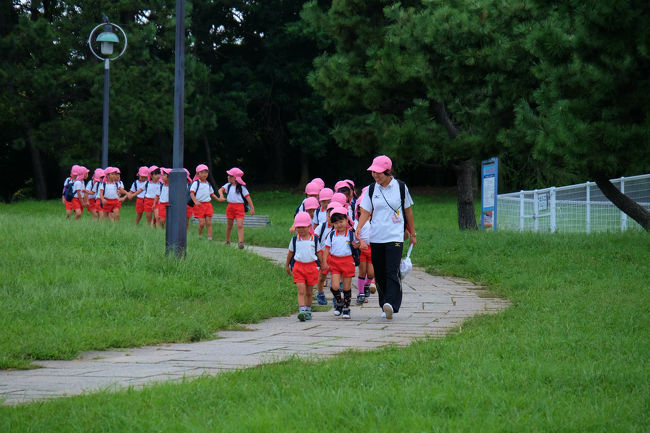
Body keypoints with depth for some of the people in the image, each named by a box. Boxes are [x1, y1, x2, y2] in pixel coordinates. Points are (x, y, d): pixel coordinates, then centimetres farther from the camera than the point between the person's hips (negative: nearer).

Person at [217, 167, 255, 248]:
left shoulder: (241, 187, -4)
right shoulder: (228, 185, 7)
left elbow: (248, 197, -5)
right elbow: (221, 190, -6)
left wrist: (252, 208, -9)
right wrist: (221, 195, -29)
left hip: (239, 207, -4)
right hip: (230, 206, 4)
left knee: (240, 225, -14)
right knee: (229, 226, 13)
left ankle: (241, 242, -19)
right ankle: (227, 242, 27)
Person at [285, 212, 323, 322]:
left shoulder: (314, 239, 1)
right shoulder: (295, 240, 1)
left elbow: (318, 253, 10)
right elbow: (290, 253, 13)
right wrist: (287, 266, 21)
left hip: (311, 266, 1)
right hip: (298, 266, -1)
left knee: (309, 292, 10)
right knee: (301, 290, -12)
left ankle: (308, 311, 24)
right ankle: (302, 311, -20)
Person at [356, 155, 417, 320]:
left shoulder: (401, 187, 1)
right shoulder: (372, 189, 7)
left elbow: (408, 211, 10)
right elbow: (366, 212, 6)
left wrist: (413, 234, 14)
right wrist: (358, 228, -12)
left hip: (395, 237, -3)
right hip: (376, 238, 3)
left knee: (392, 271, -16)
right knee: (379, 274, 6)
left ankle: (391, 304, -24)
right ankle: (384, 307, 16)